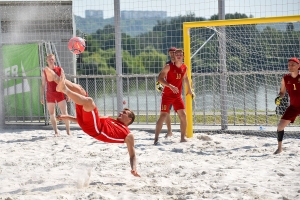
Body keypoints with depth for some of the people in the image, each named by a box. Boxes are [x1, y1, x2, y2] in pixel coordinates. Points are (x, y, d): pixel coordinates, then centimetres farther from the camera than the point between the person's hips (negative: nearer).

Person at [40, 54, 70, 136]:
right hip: (50, 95, 1)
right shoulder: (44, 72, 5)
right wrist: (41, 97, 3)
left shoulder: (59, 69, 3)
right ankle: (56, 131, 7)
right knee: (51, 114, 1)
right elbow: (43, 85, 8)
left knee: (64, 112, -6)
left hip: (60, 93, -1)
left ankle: (68, 130, 0)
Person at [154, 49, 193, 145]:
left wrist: (189, 89, 28)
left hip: (177, 96, 5)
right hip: (167, 95, -5)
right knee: (163, 115, -11)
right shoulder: (169, 67, -11)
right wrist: (170, 86, -28)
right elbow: (160, 78, -17)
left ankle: (183, 138, 7)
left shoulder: (184, 68, 6)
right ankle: (156, 138, -9)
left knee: (183, 115, -3)